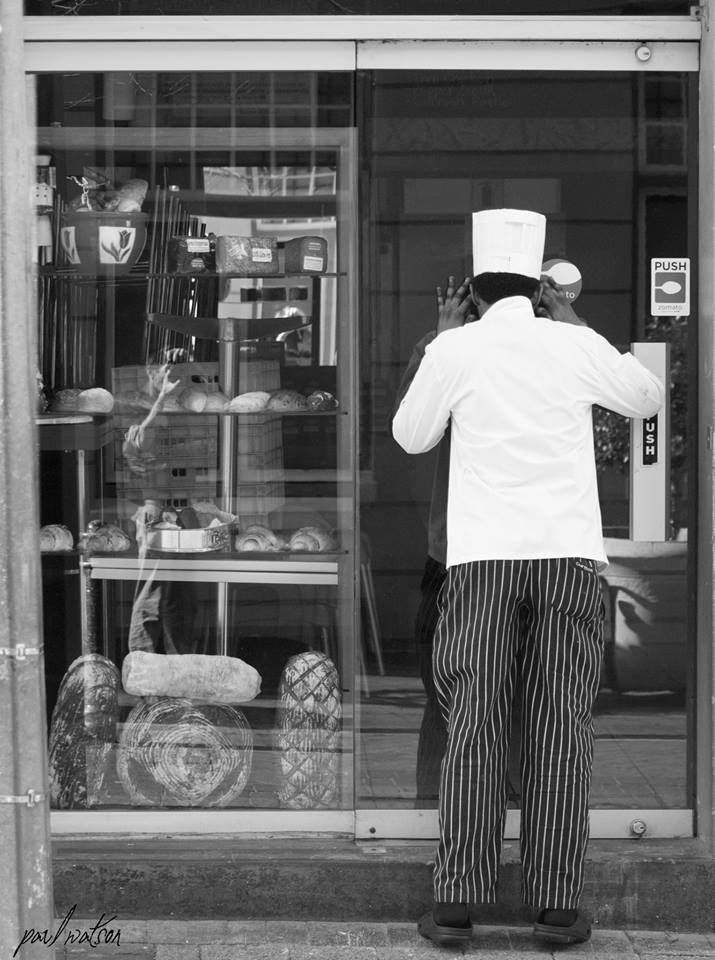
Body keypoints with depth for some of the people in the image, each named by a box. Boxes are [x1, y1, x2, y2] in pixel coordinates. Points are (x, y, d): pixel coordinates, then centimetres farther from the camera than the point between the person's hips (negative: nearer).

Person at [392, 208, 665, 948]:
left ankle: (456, 905, -4)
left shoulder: (455, 349, 1)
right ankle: (556, 904, 0)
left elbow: (411, 436, 15)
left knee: (474, 726, 0)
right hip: (568, 553, 1)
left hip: (484, 555, 0)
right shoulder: (576, 346, 5)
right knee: (560, 728, 2)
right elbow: (647, 399, 22)